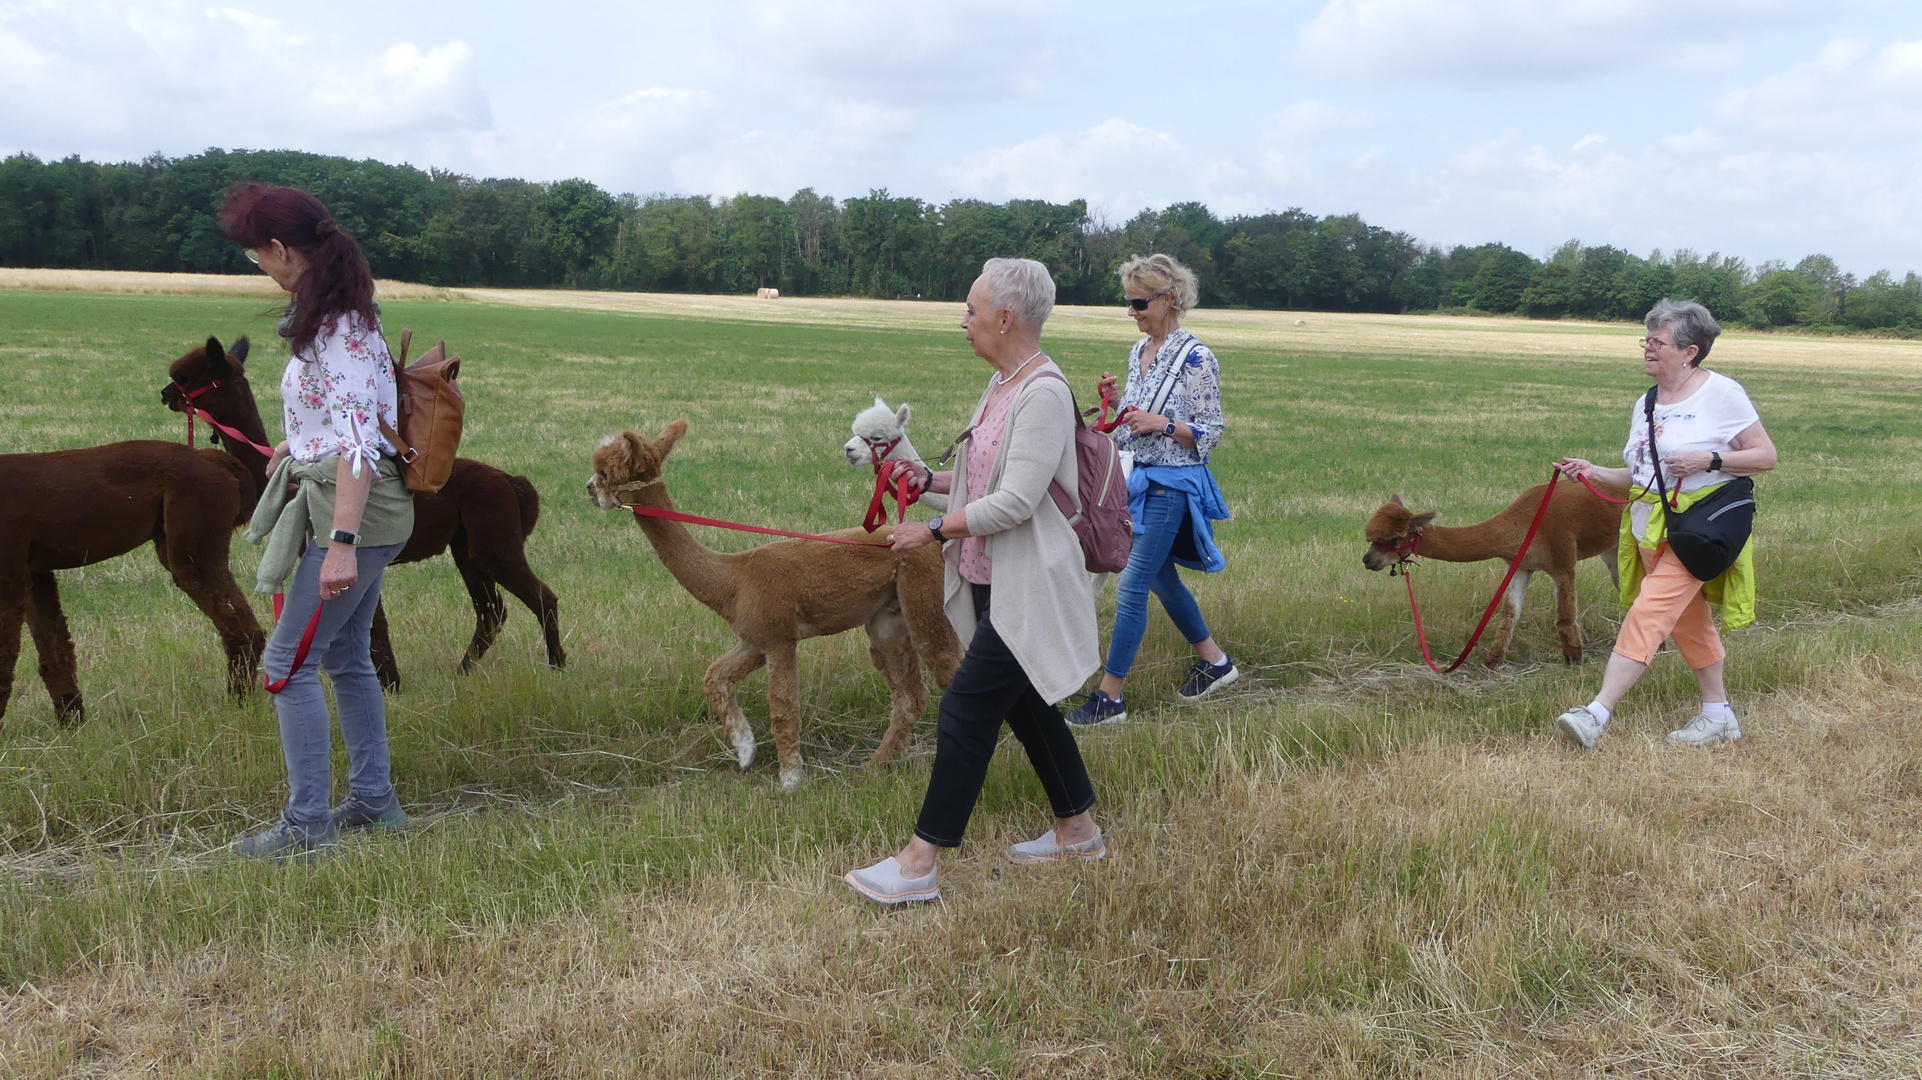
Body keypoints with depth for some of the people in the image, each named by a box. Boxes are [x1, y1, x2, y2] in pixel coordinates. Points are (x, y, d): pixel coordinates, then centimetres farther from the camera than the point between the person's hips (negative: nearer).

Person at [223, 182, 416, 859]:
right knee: (345, 657, 17)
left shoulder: (337, 330, -19)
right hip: (367, 512, 10)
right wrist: (298, 450, 41)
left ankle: (307, 825, 3)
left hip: (356, 510, -10)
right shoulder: (339, 314, 10)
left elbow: (359, 440, -27)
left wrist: (341, 543, -31)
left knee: (288, 662, -3)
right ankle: (374, 802, 26)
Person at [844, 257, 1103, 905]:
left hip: (1025, 589, -10)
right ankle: (1078, 832, 32)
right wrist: (929, 481, 9)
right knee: (1025, 704, 18)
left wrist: (936, 531, -18)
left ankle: (916, 867, -2)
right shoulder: (1001, 383, 11)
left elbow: (1017, 500, -24)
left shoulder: (1043, 394, -20)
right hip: (990, 579, 10)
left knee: (966, 710, -8)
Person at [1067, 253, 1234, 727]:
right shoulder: (1139, 353, 10)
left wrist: (1162, 423, -25)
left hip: (1171, 486, -8)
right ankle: (1215, 661, 36)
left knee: (1131, 586, -10)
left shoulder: (1195, 359, -13)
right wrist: (1114, 400, 0)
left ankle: (1110, 696, -3)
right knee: (1161, 579, 17)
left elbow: (1211, 433, -12)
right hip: (1138, 479, 9)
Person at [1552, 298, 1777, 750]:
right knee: (1688, 619, 15)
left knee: (1649, 612, -16)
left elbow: (1766, 456, -6)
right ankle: (1718, 715, 28)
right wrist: (1594, 472, 1)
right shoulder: (1645, 404, 12)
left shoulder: (1721, 393, -8)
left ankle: (1598, 714, -21)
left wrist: (1709, 460, -19)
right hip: (1650, 526, 8)